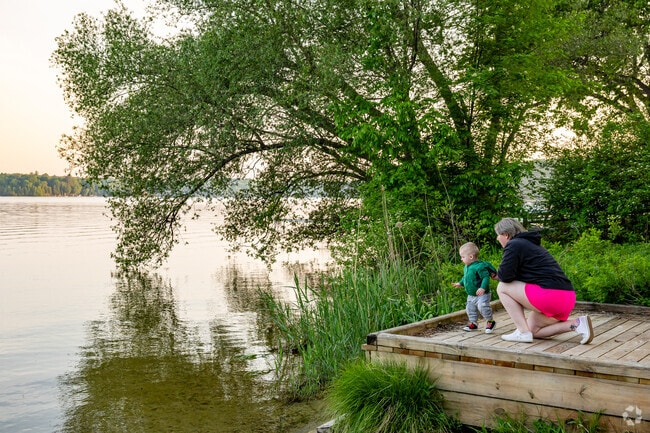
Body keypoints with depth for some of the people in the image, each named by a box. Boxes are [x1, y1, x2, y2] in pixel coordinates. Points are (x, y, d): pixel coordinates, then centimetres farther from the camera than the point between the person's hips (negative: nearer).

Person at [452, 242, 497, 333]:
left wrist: (483, 288, -38)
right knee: (470, 309, 15)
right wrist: (460, 283, 25)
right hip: (471, 295, 9)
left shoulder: (479, 266, -24)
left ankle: (490, 321, 0)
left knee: (483, 307, -22)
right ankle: (473, 323, 32)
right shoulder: (466, 267, 6)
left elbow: (486, 277, -28)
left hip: (482, 295, -9)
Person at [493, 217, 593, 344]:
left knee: (502, 288, 3)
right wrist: (501, 275, 21)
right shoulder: (531, 244, 25)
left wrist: (497, 274, 10)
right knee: (532, 330, 21)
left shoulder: (514, 245, -4)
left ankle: (523, 333, -3)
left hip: (550, 295, -10)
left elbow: (505, 276, -13)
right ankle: (577, 324, 7)